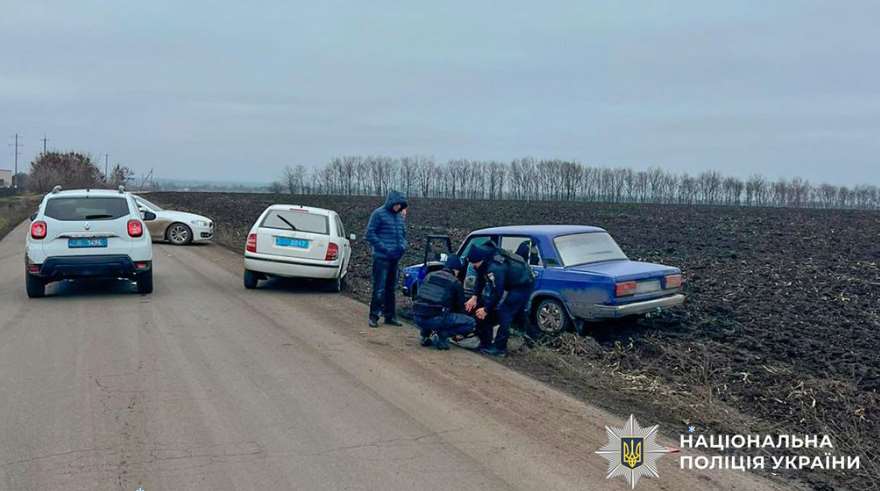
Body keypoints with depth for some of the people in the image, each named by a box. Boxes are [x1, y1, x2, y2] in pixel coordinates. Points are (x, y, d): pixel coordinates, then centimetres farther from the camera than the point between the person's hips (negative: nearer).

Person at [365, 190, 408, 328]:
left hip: (395, 258, 7)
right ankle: (374, 316, -1)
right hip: (381, 258, -7)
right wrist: (384, 249, -15)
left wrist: (403, 246, 3)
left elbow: (403, 234, 23)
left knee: (391, 288, 12)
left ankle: (390, 316, 19)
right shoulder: (379, 214, -6)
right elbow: (370, 234, -9)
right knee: (379, 288, -8)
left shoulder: (399, 216, 13)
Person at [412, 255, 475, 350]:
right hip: (435, 319, -6)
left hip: (417, 317, 6)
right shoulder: (455, 282, 6)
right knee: (471, 323, 5)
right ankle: (443, 335, -7)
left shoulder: (429, 276, 19)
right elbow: (460, 306, 15)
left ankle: (425, 336, 18)